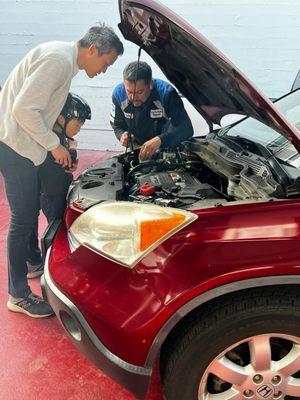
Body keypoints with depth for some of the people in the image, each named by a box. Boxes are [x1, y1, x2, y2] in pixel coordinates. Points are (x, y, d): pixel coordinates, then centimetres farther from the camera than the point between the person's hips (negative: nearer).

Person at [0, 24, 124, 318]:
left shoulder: (64, 56, 13)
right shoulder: (58, 60, -20)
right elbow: (24, 109, -25)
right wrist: (54, 145, -15)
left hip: (24, 144, 10)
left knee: (32, 209, 22)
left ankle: (31, 260, 43)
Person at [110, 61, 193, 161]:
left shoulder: (166, 92, -25)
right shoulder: (118, 93, -15)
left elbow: (186, 128, -34)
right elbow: (117, 125, 2)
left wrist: (160, 140, -51)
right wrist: (122, 135, -24)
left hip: (168, 149, -1)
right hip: (137, 149, 2)